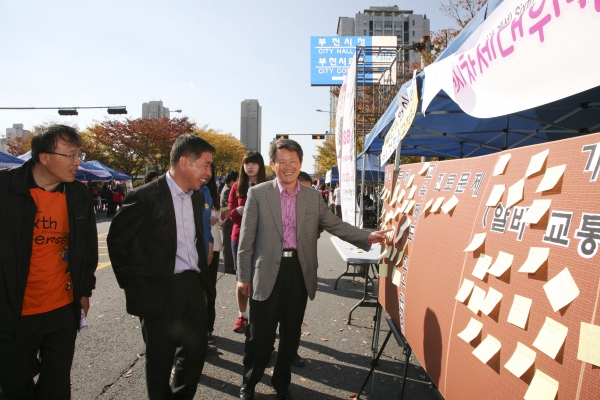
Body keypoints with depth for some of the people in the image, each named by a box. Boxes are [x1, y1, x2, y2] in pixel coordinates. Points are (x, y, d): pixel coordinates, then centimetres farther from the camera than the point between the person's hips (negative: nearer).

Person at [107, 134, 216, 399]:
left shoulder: (196, 196, 6)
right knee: (160, 360, 12)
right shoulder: (145, 196, -15)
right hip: (159, 290, -6)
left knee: (196, 352, 17)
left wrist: (203, 277, 12)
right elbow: (117, 240, -7)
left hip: (193, 286, 6)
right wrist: (131, 284, -3)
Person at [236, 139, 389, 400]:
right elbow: (247, 238, -3)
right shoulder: (257, 194, -4)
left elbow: (335, 225, 7)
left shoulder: (313, 197, 5)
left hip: (299, 272, 3)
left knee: (291, 333, 16)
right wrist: (243, 276, -3)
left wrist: (367, 236, -5)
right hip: (267, 273, -2)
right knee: (260, 334, 9)